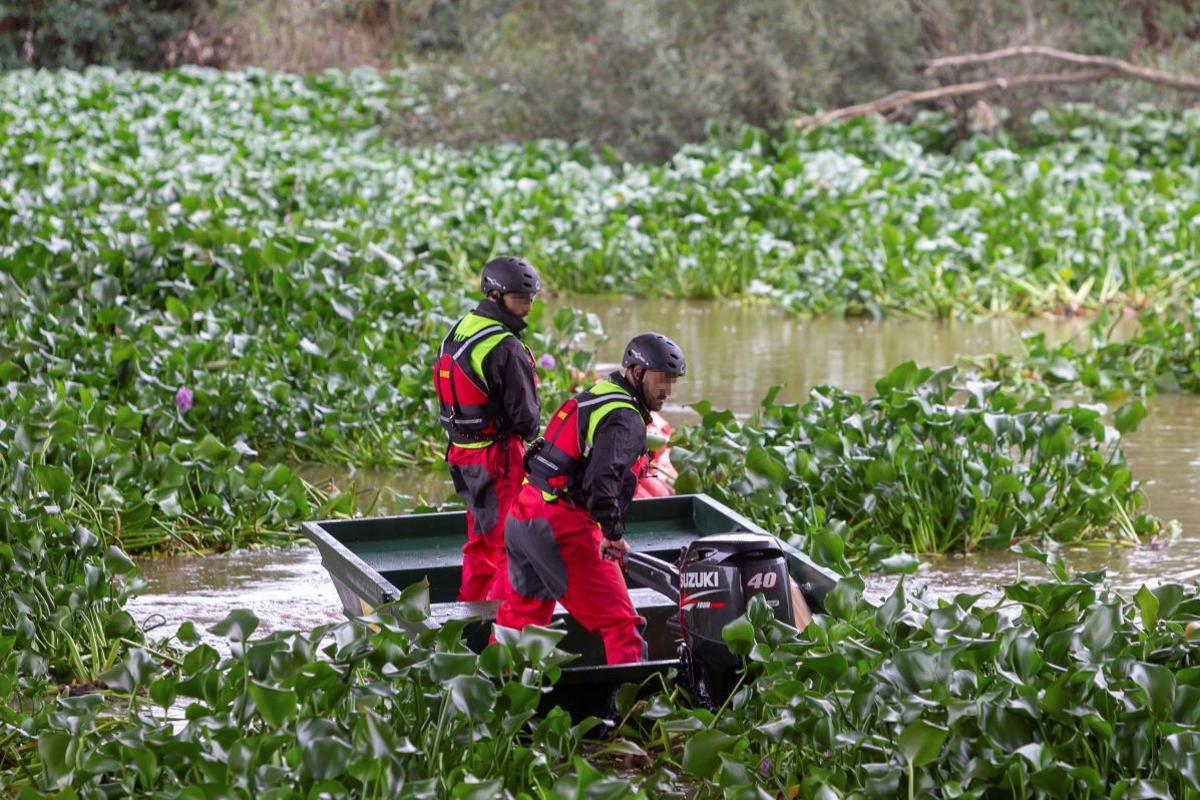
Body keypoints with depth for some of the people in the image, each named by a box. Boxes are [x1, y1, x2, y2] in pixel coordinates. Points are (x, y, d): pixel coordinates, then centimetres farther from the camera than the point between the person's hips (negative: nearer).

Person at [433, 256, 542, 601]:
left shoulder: (458, 332, 7)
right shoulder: (506, 349, -20)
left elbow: (449, 396, 14)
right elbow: (525, 414, -17)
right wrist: (530, 431, 4)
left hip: (463, 452, 9)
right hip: (499, 454, -9)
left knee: (480, 540, 20)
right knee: (510, 543, -2)